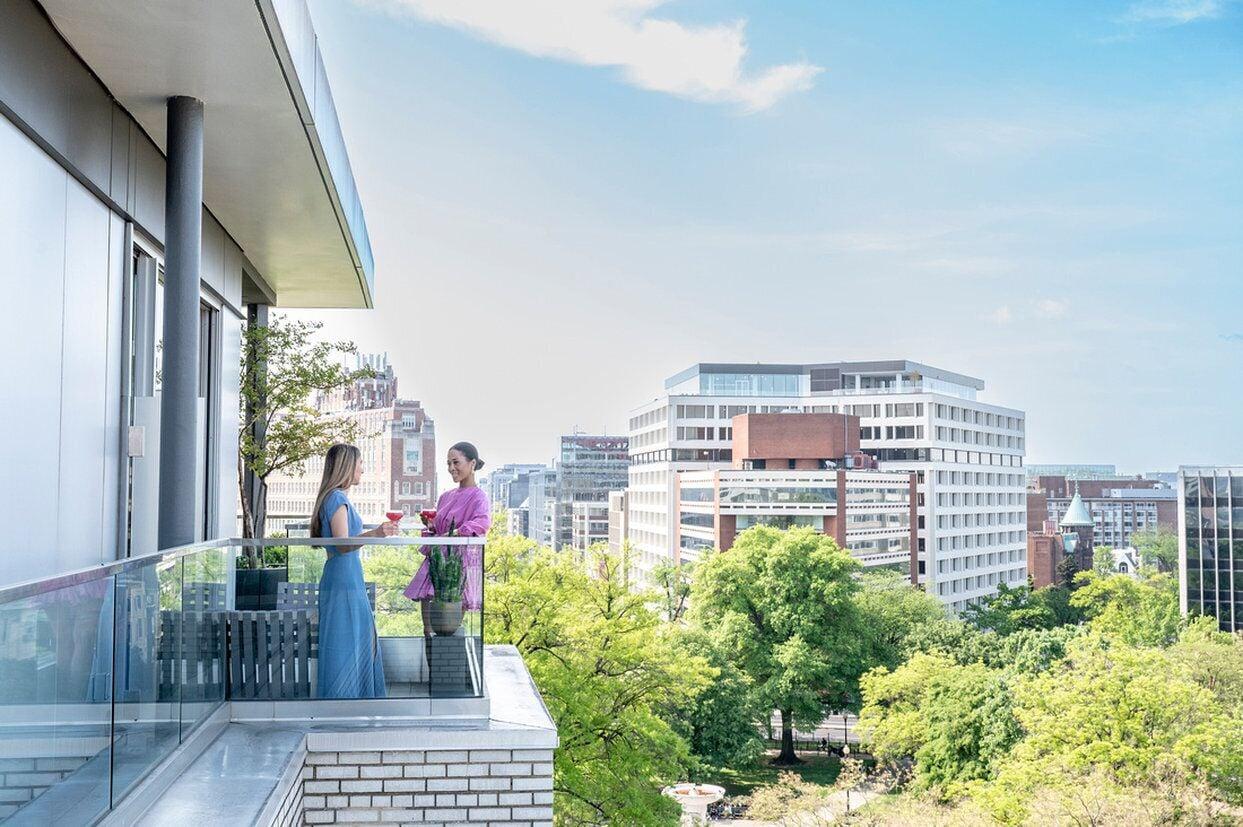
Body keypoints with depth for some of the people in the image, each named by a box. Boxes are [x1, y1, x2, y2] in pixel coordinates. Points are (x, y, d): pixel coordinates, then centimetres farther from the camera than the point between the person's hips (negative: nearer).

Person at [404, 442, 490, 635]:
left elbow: (482, 522, -25)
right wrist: (430, 526, 3)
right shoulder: (446, 496, 17)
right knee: (426, 598, -1)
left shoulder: (478, 497, -5)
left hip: (461, 559, -7)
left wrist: (454, 533, -33)